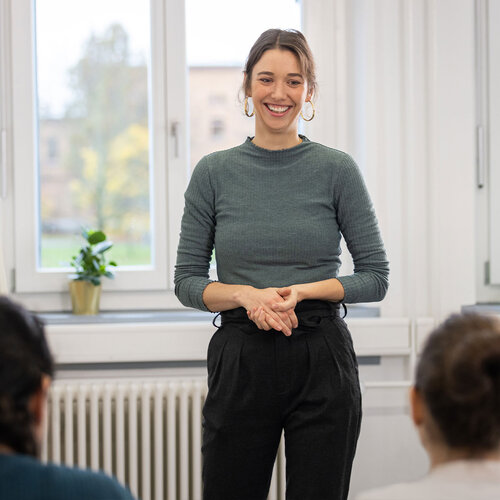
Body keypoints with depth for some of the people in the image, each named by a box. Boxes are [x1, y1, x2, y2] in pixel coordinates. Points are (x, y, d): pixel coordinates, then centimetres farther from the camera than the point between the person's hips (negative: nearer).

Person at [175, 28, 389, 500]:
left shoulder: (337, 170, 0)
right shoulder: (213, 172, 3)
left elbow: (375, 277, 2)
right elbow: (187, 280, 5)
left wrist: (304, 290, -14)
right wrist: (246, 295, -14)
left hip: (321, 360, -1)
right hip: (240, 363, 1)